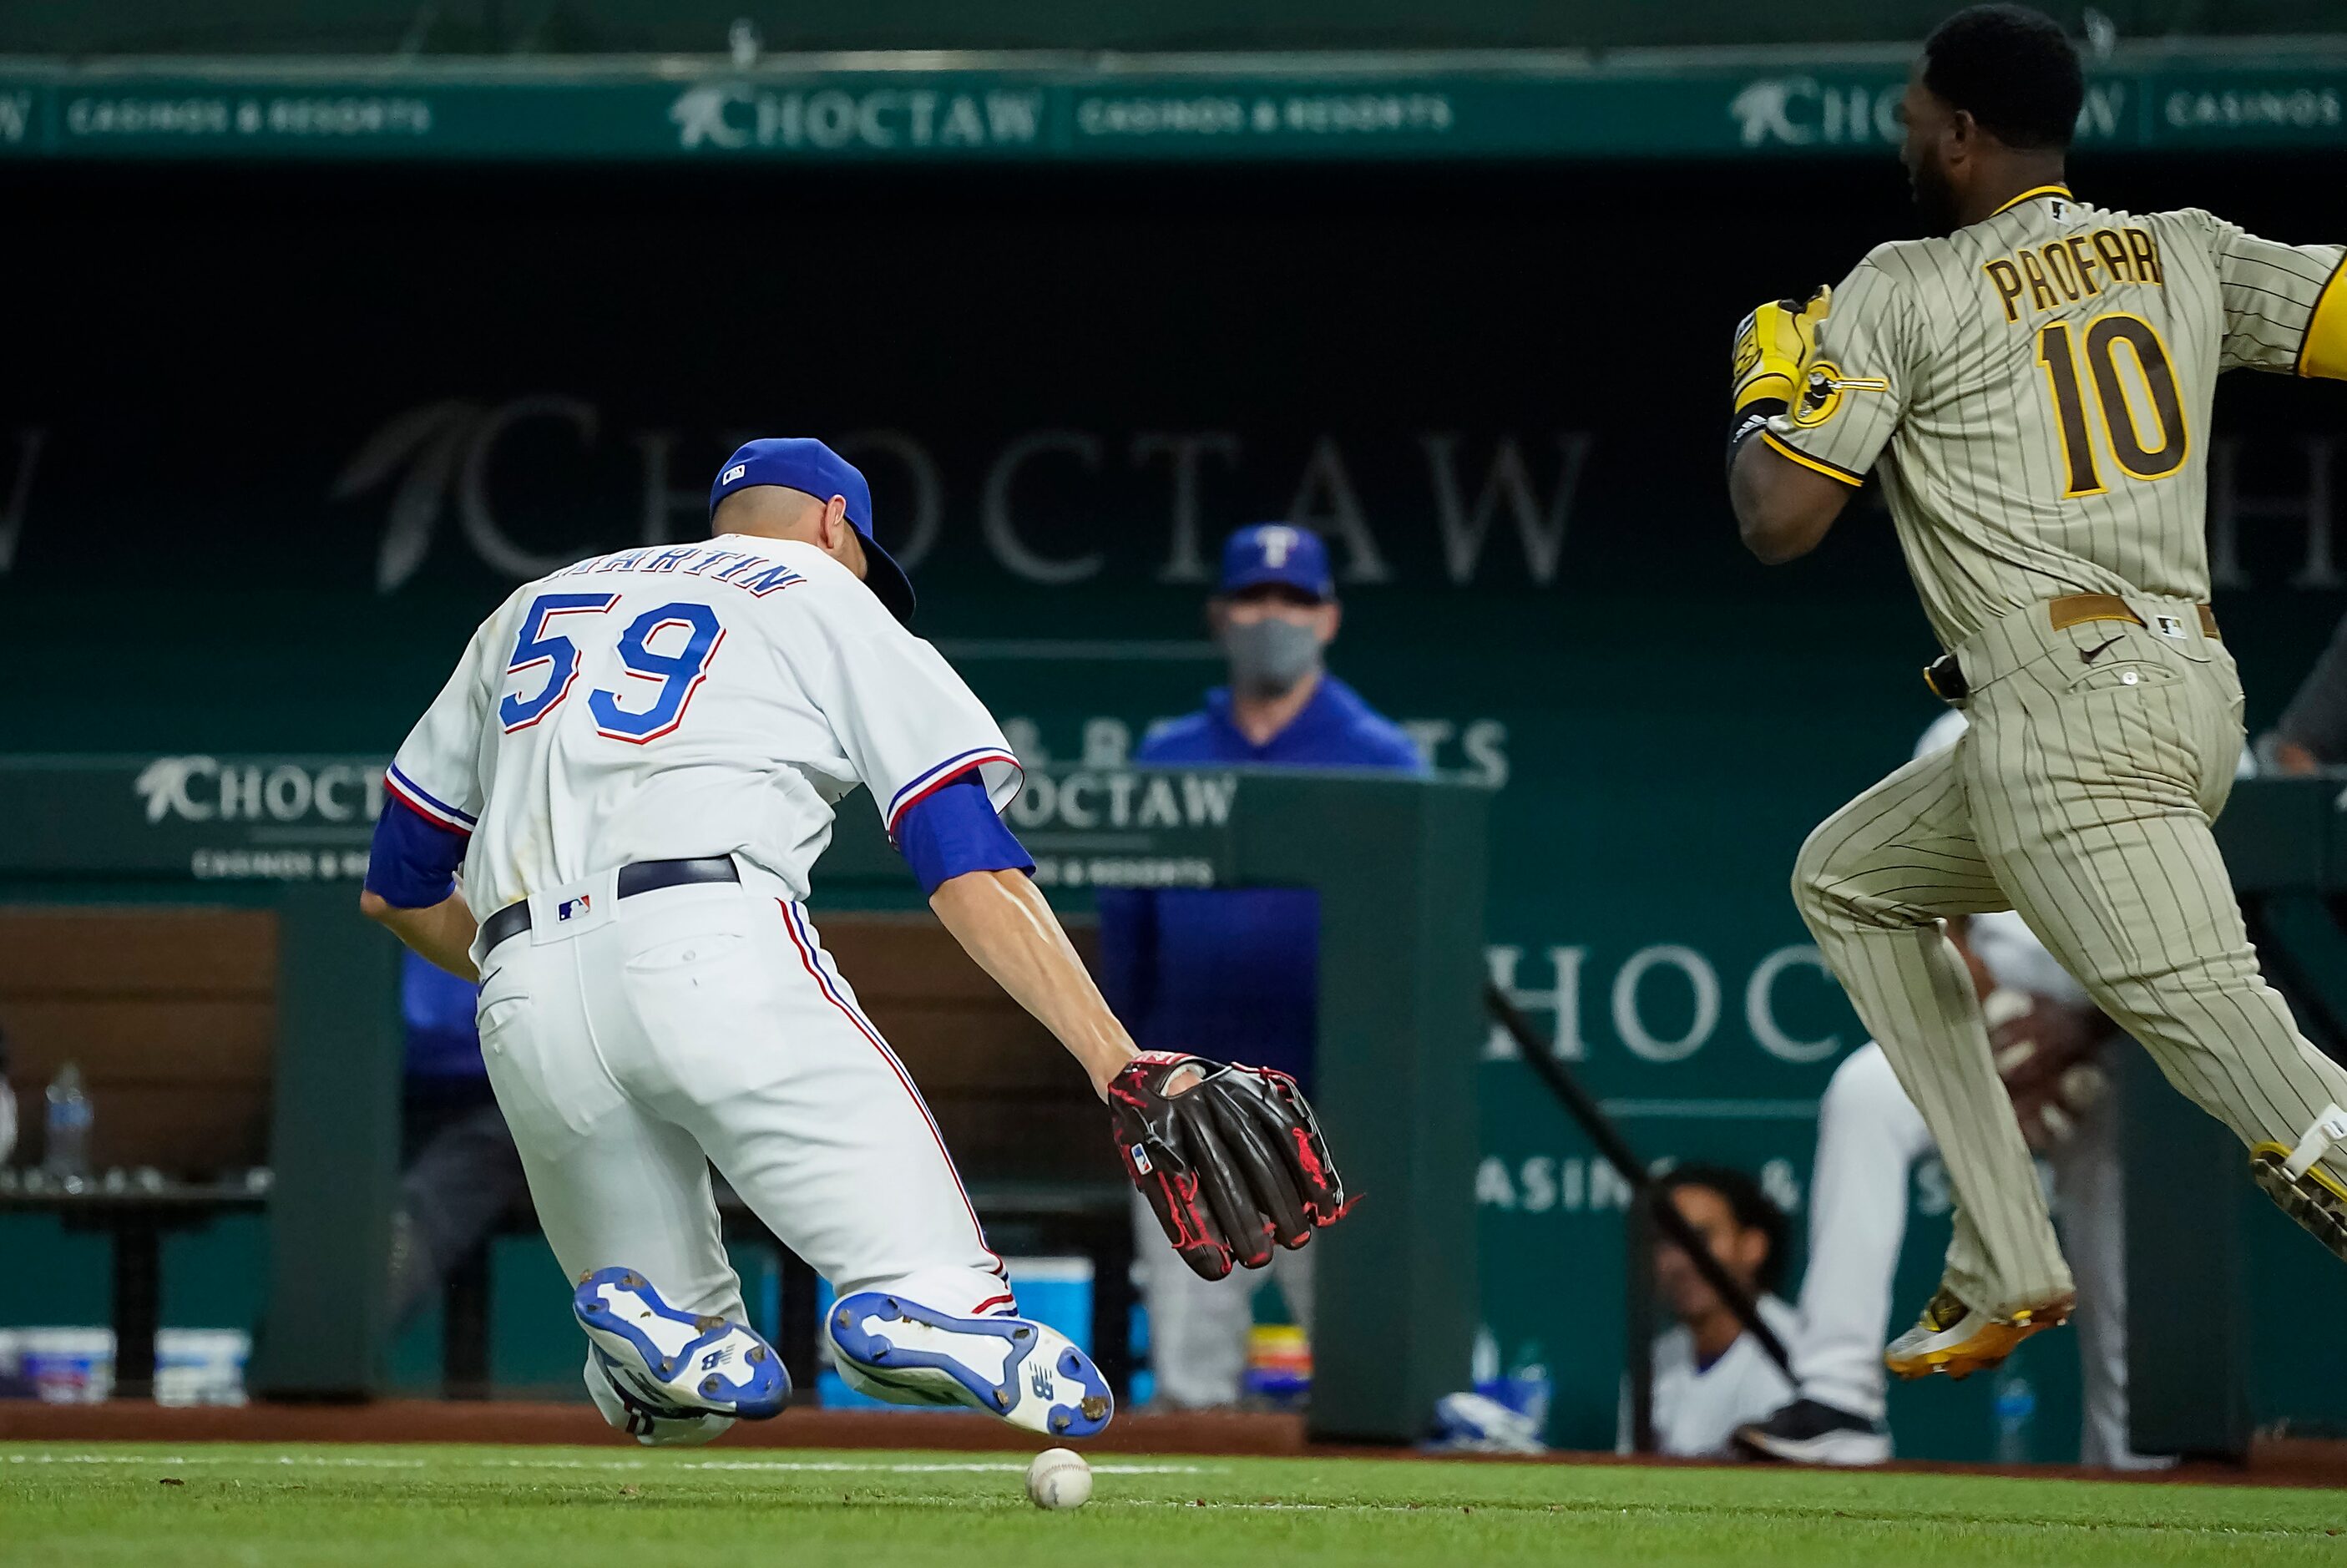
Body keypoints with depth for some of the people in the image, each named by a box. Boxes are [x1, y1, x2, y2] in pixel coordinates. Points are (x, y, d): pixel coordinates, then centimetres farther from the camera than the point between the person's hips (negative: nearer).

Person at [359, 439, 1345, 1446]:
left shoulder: (533, 607, 31)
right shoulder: (834, 606, 19)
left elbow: (397, 883, 32)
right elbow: (972, 870, 5)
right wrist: (1125, 1070, -3)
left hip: (523, 1014, 4)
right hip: (716, 947, -4)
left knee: (670, 1395, 17)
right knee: (946, 1297, -6)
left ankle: (644, 1316, -17)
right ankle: (922, 1317, -41)